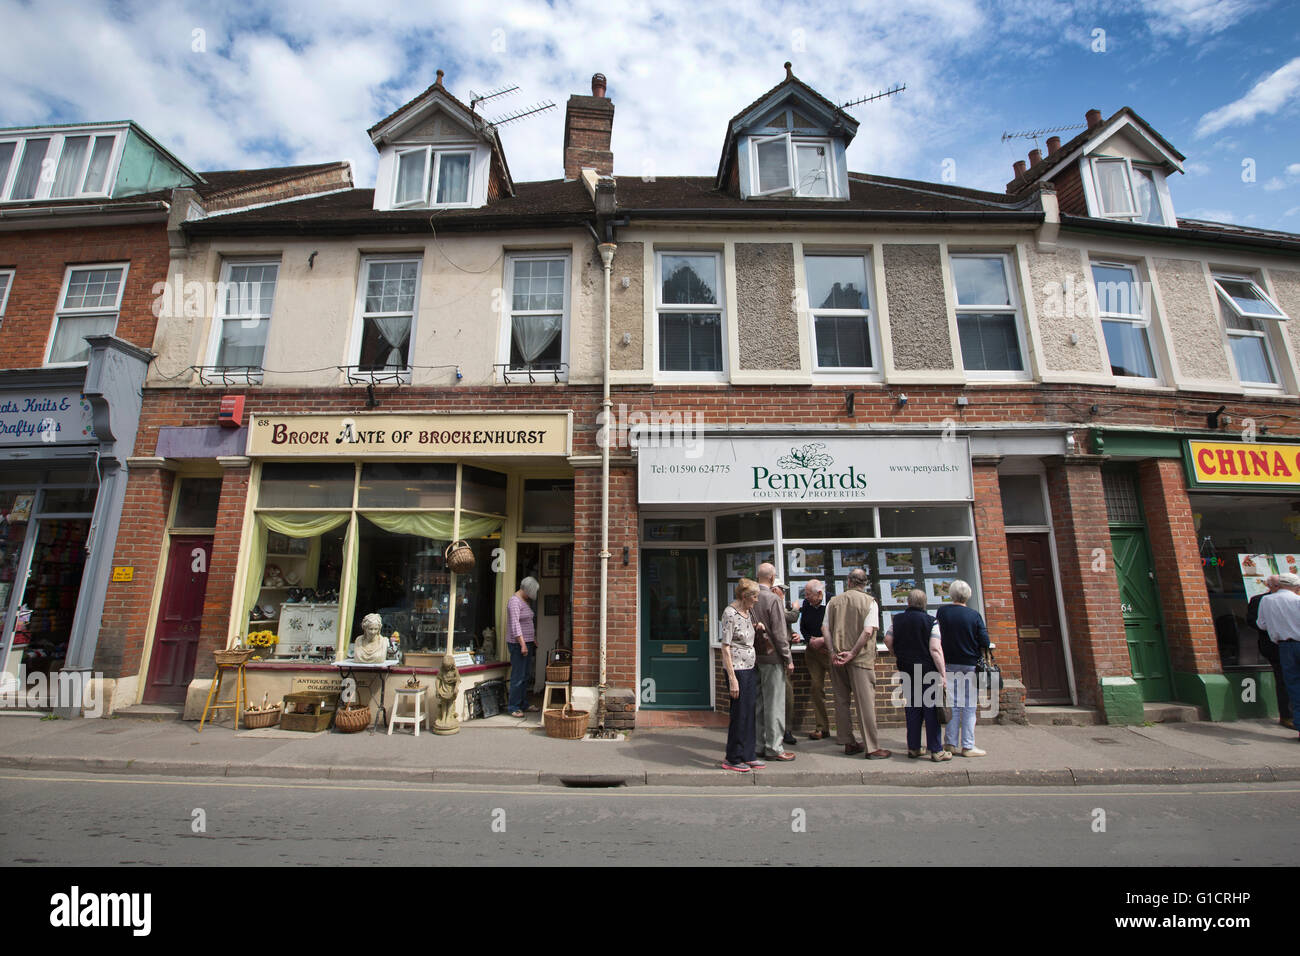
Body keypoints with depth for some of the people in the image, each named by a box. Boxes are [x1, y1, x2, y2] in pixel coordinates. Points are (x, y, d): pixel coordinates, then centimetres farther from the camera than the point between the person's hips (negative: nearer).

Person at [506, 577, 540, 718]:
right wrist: (523, 644, -23)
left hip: (527, 642, 9)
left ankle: (523, 703, 20)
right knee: (518, 676, -6)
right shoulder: (514, 601, -13)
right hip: (518, 643, -9)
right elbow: (515, 624, -20)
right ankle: (513, 707, 1)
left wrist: (534, 640, 21)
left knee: (525, 676, 12)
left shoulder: (526, 601, 16)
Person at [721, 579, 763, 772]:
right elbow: (726, 647, -17)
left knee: (750, 713, 12)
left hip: (750, 668, 8)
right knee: (739, 714, -1)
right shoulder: (730, 613, -14)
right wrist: (732, 678, -19)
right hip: (737, 668, -8)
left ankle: (748, 755, 24)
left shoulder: (748, 613, 11)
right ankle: (732, 759, 13)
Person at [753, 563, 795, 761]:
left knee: (758, 703, 14)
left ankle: (758, 744, 23)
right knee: (774, 703, 1)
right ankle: (774, 747, 8)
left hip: (754, 656, 7)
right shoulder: (773, 599, -14)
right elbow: (779, 633, -14)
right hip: (771, 657, -7)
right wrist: (788, 659, -7)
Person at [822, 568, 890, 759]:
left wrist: (833, 652, -2)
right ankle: (872, 747, 5)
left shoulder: (834, 601, 6)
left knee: (841, 700, 11)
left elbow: (825, 628, 1)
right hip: (861, 658, -4)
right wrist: (852, 653, -12)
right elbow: (868, 631, -15)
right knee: (865, 701, 1)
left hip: (837, 659, 4)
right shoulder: (869, 602, -4)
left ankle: (848, 743, 20)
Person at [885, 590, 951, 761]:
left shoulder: (898, 620, 3)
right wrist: (943, 673, -11)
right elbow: (935, 649, -14)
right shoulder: (930, 622, -9)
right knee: (931, 709, 2)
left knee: (911, 709, 10)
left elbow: (888, 639, 4)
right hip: (927, 670, -4)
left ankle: (913, 748, 16)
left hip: (906, 670, 4)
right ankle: (936, 751, 6)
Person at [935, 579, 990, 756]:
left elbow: (936, 636, 5)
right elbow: (985, 643, -6)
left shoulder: (942, 612, -3)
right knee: (969, 707, 4)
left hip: (950, 664, 2)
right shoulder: (974, 615, -8)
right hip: (971, 665, -2)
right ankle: (967, 746, 6)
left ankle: (951, 743, 13)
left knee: (953, 705, 10)